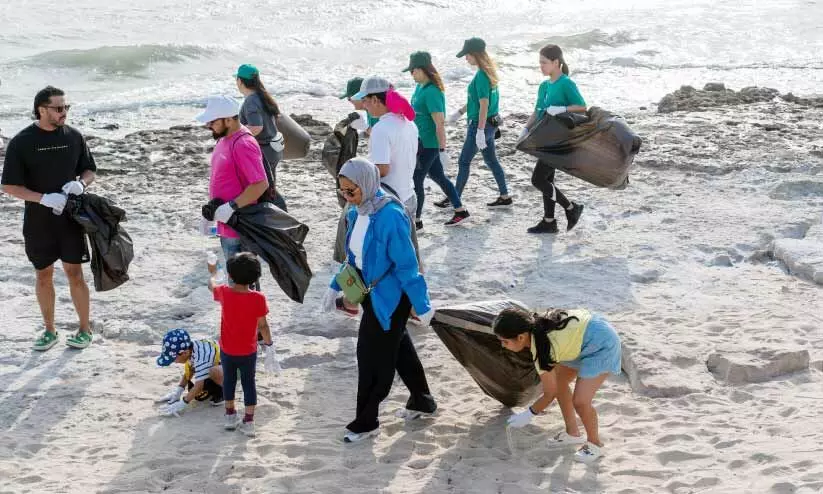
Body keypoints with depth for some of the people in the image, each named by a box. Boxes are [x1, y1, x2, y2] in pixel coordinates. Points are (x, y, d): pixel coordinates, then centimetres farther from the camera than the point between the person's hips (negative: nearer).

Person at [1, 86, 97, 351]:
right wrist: (44, 198, -19)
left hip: (70, 218, 0)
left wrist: (81, 183, -12)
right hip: (37, 221, 0)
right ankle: (49, 331, 24)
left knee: (74, 273, 2)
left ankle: (85, 329, 17)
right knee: (44, 275, 10)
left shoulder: (73, 136, 0)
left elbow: (90, 170, 11)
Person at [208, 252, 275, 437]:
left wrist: (213, 272, 27)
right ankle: (249, 421, 15)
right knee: (249, 383, 14)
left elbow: (211, 285, 7)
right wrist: (269, 345, -2)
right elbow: (263, 325, -14)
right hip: (248, 352, -1)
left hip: (227, 350, 2)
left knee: (229, 380, 22)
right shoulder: (258, 298, -21)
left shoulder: (224, 293, -17)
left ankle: (230, 415, 35)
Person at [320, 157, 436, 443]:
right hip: (372, 292, 9)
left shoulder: (390, 216, -27)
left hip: (390, 295, -9)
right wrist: (336, 287, 15)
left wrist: (422, 305, -18)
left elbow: (406, 265, -23)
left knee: (373, 356, 1)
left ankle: (365, 422, 15)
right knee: (398, 347, 22)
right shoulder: (357, 211, 0)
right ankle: (422, 402, 40)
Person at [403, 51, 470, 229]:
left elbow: (440, 123, -24)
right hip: (421, 140, 9)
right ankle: (460, 210, 30)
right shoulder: (420, 87, 6)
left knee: (416, 180, 0)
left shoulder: (431, 92, -23)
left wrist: (443, 150, -23)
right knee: (438, 176, 18)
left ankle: (416, 221, 13)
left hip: (429, 144, -9)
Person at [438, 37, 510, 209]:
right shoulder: (488, 72, 7)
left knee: (464, 162, 3)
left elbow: (484, 105, -24)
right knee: (491, 160, 16)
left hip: (481, 124, -9)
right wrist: (459, 112, 25)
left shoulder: (481, 75, -21)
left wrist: (480, 132, -24)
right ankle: (505, 196, 21)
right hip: (491, 122, 9)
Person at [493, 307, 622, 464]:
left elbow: (550, 394, -15)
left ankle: (594, 443, 13)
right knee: (558, 381, 17)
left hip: (602, 344, -10)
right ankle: (572, 433, 32)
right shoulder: (534, 323, -9)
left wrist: (528, 414, -3)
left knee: (580, 401, -14)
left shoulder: (542, 352, -29)